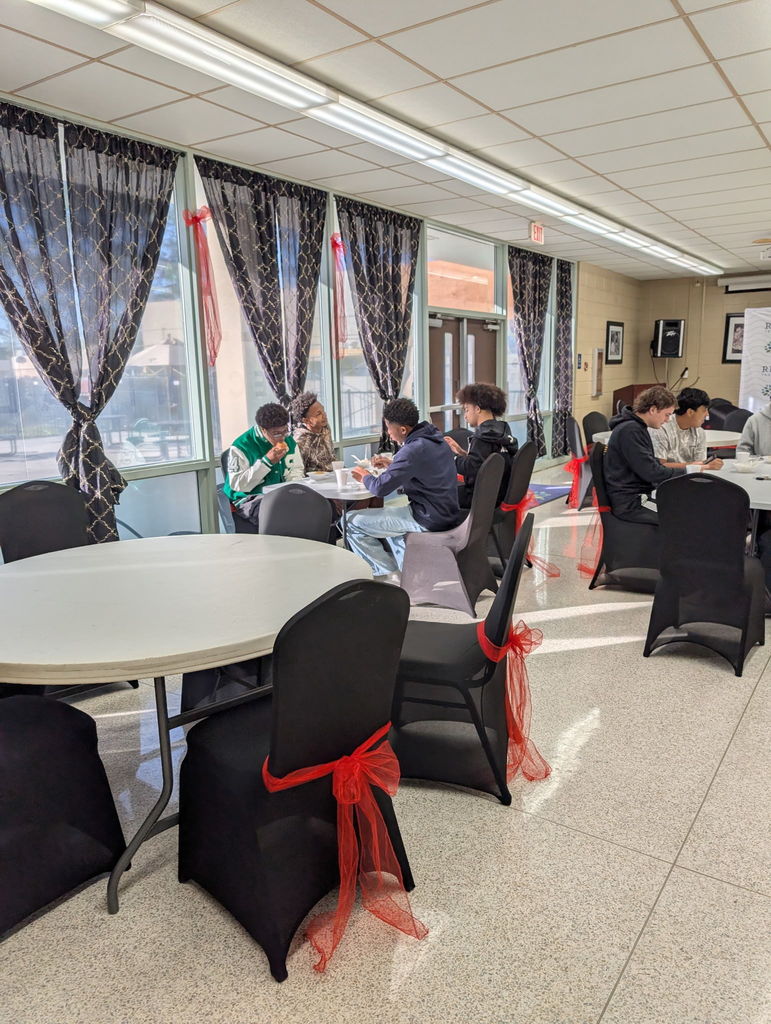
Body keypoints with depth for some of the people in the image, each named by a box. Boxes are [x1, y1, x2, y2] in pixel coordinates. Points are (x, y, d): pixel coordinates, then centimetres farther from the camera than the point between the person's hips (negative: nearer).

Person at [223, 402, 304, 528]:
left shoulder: (288, 441, 11)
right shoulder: (241, 447, -9)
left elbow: (297, 470, 21)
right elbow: (236, 484, -16)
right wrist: (266, 461, -19)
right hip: (250, 498, -5)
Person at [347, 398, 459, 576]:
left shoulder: (414, 450, -23)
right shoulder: (435, 438, 7)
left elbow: (380, 488, -22)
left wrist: (365, 477, 0)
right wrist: (392, 465, 13)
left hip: (428, 520, -10)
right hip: (447, 514, 10)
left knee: (352, 522, -4)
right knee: (388, 511, 35)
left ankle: (388, 574, 8)